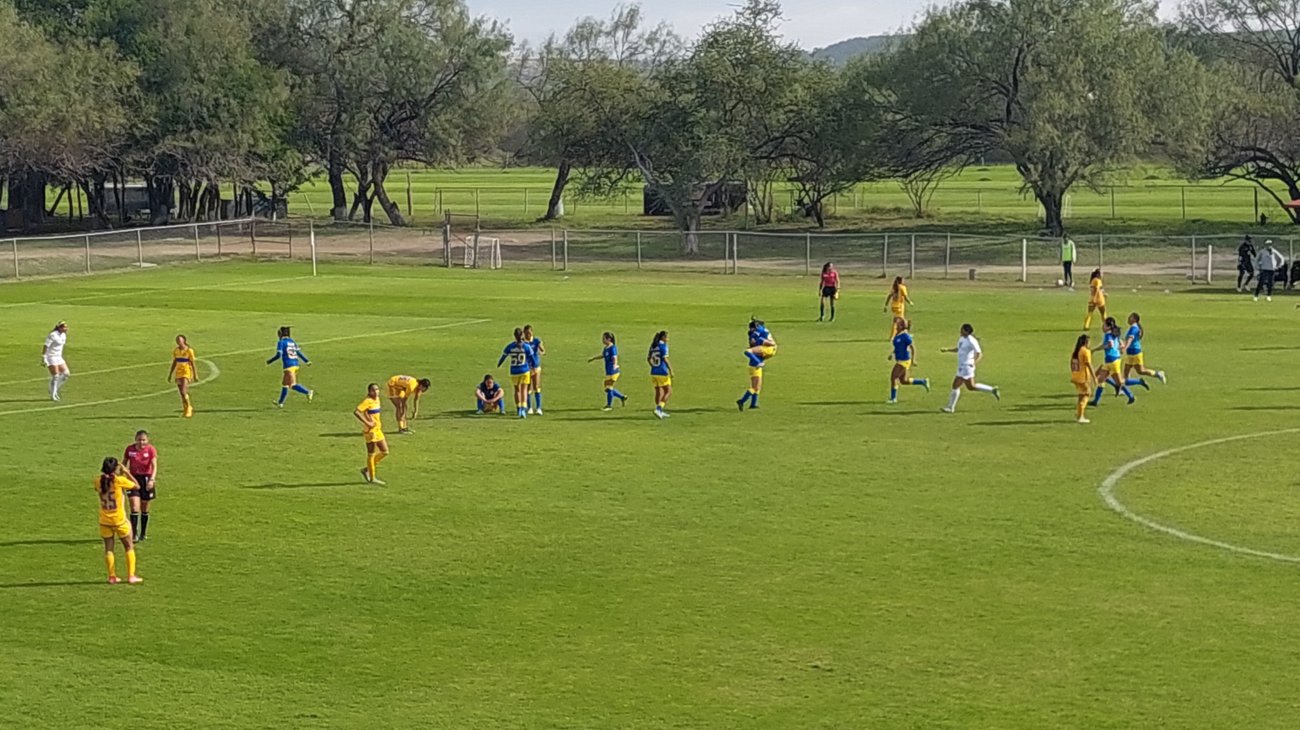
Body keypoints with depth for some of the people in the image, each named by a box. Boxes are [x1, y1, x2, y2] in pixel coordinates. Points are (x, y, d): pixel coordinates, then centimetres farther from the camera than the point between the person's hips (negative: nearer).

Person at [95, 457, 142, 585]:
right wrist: (126, 472, 3)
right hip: (119, 520, -3)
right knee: (129, 547, 11)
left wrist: (106, 474, 13)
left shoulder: (98, 481, -5)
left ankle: (112, 577, 12)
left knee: (108, 549, 11)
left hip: (104, 521, 3)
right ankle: (131, 576, 10)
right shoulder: (119, 480, -16)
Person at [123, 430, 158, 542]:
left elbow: (154, 466, -19)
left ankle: (143, 534, 23)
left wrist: (152, 479, -33)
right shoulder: (129, 448, -3)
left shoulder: (151, 449, -10)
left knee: (145, 510, 9)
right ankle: (134, 534, -10)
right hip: (133, 479, 1)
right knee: (135, 508, -12)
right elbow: (124, 463, 11)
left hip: (146, 479, -1)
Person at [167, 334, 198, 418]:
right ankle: (185, 409, 19)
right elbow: (174, 363, 15)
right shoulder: (175, 351, 7)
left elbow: (193, 363, -6)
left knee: (183, 391, -17)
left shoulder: (189, 350, -8)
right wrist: (170, 374, 14)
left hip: (187, 372, -6)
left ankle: (189, 408, 2)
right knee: (181, 392, 7)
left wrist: (195, 375, -6)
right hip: (178, 373, 6)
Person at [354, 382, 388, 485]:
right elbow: (356, 412, -27)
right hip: (370, 430, -9)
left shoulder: (377, 400, 9)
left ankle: (367, 470, 20)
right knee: (371, 454, 0)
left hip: (378, 429, 9)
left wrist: (379, 422, 11)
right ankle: (372, 478, 9)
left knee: (385, 452, 10)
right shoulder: (367, 401, -16)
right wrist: (366, 422, -26)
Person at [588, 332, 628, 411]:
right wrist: (593, 358, 44)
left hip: (613, 372, -9)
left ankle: (609, 405, 8)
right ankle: (622, 397, 25)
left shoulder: (613, 348, -15)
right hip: (608, 372, 9)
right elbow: (602, 356, 31)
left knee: (609, 388, -4)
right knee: (607, 388, 12)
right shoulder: (605, 348, 11)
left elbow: (615, 358, -29)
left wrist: (615, 365, -49)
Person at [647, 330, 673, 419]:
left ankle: (660, 412, 19)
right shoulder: (663, 345, -12)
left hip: (654, 372, 8)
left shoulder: (653, 346, 11)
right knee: (668, 391, 1)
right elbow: (665, 359, -19)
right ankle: (659, 409, -12)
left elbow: (648, 358, 17)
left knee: (659, 392, 15)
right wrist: (671, 370, -17)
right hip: (662, 372, -8)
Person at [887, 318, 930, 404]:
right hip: (899, 360, 10)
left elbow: (913, 348, -17)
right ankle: (923, 382, 28)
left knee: (893, 377, -8)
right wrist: (892, 355, 13)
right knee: (904, 381, 15)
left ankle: (893, 398, 4)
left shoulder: (905, 336, -19)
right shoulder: (898, 335, 7)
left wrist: (913, 360, -20)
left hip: (904, 361, -10)